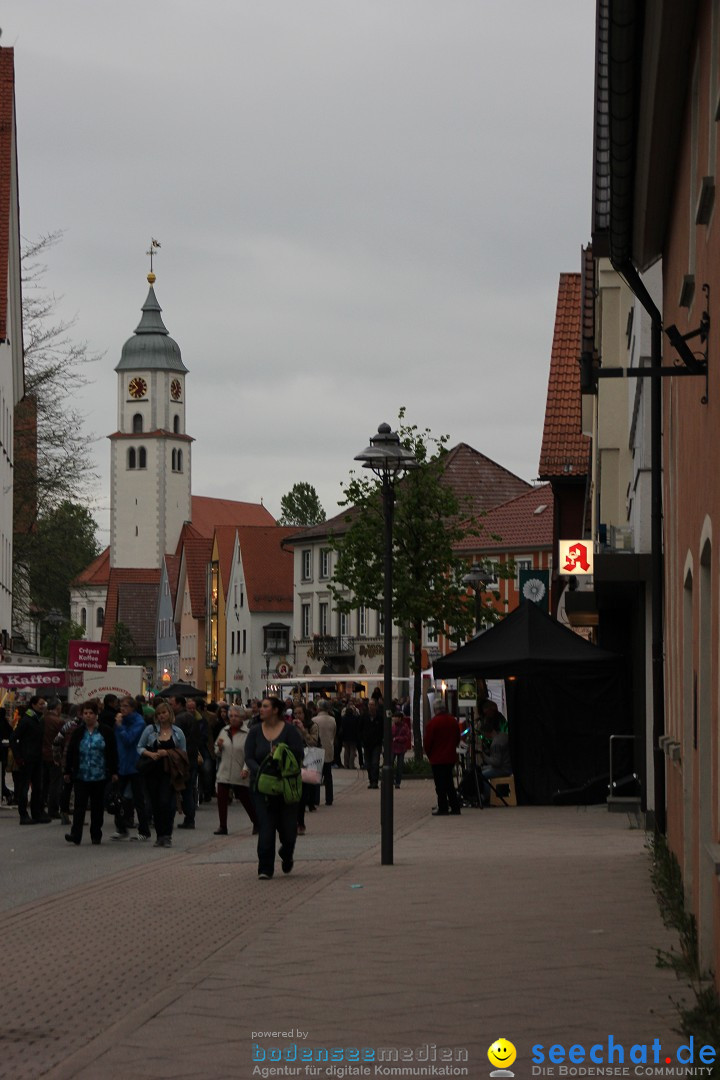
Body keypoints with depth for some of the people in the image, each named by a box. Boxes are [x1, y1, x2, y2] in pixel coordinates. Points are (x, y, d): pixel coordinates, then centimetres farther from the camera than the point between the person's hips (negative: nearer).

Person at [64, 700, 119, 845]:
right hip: (81, 776, 0)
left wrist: (114, 772, -1)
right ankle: (75, 834, -14)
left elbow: (113, 753, 3)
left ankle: (96, 835, 16)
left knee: (98, 806, 7)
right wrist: (68, 771, 7)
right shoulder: (77, 733, 6)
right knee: (79, 805, -8)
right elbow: (70, 753, 9)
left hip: (100, 775, 0)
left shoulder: (106, 732, 1)